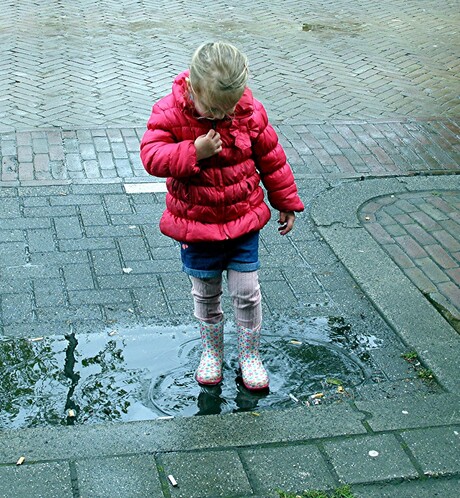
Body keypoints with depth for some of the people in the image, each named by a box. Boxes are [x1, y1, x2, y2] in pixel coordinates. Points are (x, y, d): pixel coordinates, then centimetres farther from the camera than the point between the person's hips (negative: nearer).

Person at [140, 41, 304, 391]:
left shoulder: (249, 112, -11)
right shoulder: (170, 113, -16)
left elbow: (271, 158, 2)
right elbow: (152, 157, -22)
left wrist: (286, 202, 8)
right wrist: (195, 152, -35)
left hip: (243, 220, 1)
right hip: (196, 223, -1)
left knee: (246, 291, 5)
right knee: (206, 293, 15)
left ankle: (250, 353, 26)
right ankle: (212, 350, 37)